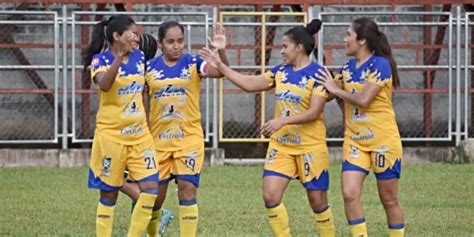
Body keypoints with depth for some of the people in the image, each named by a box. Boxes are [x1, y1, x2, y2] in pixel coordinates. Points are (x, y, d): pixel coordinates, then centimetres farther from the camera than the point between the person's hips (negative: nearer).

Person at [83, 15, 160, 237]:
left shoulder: (139, 56, 6)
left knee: (151, 188, -6)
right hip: (111, 135, -5)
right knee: (109, 194, 2)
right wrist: (120, 55, -39)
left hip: (140, 135, 5)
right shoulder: (100, 59, -10)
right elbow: (104, 84, -32)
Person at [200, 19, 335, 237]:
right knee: (270, 196, -5)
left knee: (317, 200, 1)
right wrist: (220, 66, 8)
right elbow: (249, 84, 11)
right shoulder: (280, 71, 8)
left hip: (310, 146, -6)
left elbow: (314, 113, -18)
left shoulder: (317, 74, -11)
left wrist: (282, 120, -26)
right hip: (280, 145, 6)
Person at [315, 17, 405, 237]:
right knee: (350, 194, -9)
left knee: (389, 200, 4)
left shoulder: (380, 65, -14)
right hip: (355, 142, 6)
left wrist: (335, 89, -12)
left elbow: (363, 99, -21)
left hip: (383, 141, -6)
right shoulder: (348, 67, 8)